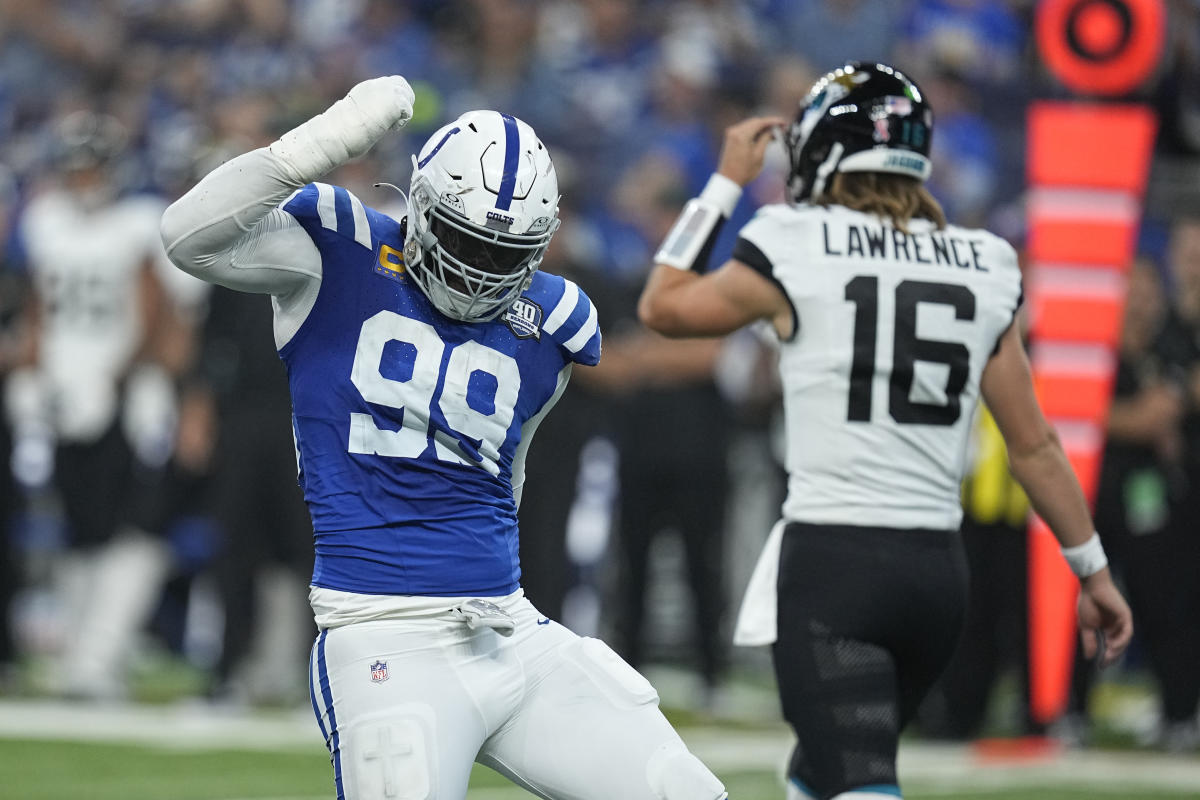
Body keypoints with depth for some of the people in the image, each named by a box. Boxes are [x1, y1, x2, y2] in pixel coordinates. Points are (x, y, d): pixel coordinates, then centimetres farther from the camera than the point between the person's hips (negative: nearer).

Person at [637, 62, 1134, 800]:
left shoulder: (794, 250, -5)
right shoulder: (983, 269, 8)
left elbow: (664, 308, 13)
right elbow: (1034, 444, 11)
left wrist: (726, 183, 21)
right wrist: (1093, 571, 20)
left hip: (832, 563, -5)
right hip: (937, 567, 5)